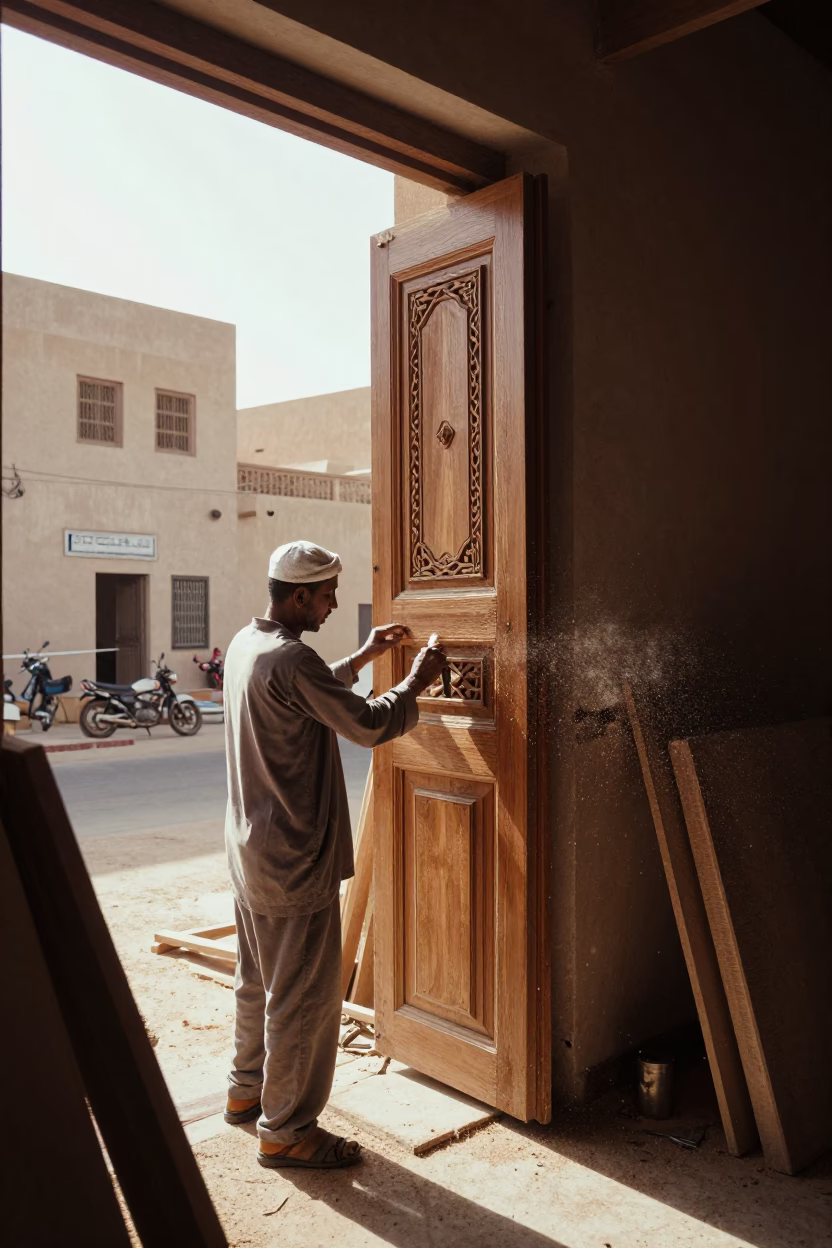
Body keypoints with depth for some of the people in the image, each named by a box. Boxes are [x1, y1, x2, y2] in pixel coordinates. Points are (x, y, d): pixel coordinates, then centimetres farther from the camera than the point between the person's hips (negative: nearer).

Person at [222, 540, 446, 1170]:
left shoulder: (246, 644, 7)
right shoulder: (291, 659, -24)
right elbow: (368, 724, -22)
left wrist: (364, 657, 19)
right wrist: (416, 681, -7)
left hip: (252, 852, 10)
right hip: (295, 859, -10)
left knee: (260, 980, 24)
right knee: (306, 997, 3)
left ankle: (246, 1091, 40)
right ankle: (286, 1130, 16)